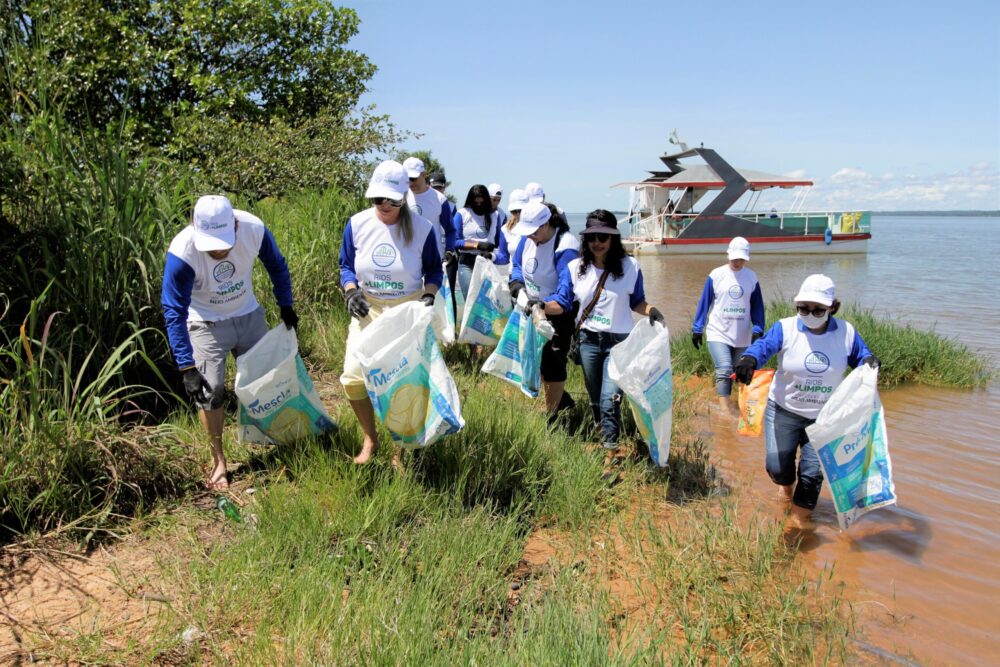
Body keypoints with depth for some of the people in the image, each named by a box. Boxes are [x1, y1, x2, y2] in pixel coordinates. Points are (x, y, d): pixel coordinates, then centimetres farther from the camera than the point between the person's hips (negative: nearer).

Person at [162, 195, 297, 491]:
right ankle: (218, 460, 11)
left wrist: (286, 306, 1)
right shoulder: (182, 252, -33)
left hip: (249, 315, 3)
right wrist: (187, 367, -31)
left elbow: (276, 266, -3)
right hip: (207, 324, -3)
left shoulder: (254, 229, -25)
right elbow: (174, 312, -27)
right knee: (209, 391, -8)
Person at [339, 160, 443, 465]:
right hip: (367, 311, 2)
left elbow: (434, 270, 2)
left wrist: (429, 294, -16)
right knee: (353, 377, -4)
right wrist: (350, 291, -13)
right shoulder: (357, 224, -5)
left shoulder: (422, 229, -10)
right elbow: (346, 266, 6)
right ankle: (370, 439, 22)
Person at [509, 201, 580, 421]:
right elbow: (517, 264, 10)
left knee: (552, 363, -3)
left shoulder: (565, 248, -31)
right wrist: (516, 282, -12)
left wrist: (543, 306, -54)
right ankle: (560, 398, 42)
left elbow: (566, 293, -37)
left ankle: (551, 415, 13)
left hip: (558, 313, -8)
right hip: (532, 308, 8)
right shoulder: (527, 238, -8)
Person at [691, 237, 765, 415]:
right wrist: (697, 329, 1)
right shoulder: (716, 275, -5)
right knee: (724, 370, -16)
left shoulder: (752, 277, 2)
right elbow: (704, 302, 0)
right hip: (718, 333, -3)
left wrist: (758, 329, -3)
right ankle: (724, 410, -17)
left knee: (739, 373, 10)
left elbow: (757, 306, 8)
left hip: (742, 337, 4)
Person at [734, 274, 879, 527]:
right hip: (784, 411, -1)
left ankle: (801, 519, 25)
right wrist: (749, 359, -50)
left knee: (813, 472, 2)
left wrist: (869, 361, -19)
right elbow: (763, 346, -27)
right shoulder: (786, 328, -12)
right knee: (777, 466, -2)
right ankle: (788, 485, 37)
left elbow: (861, 356, 7)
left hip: (825, 418, 1)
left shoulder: (846, 332, -5)